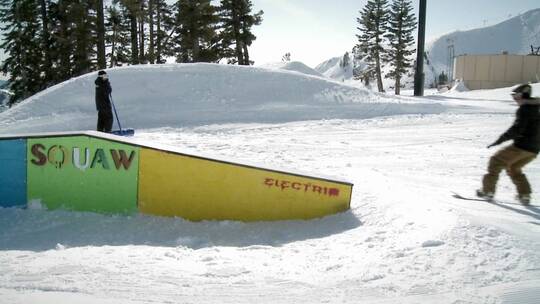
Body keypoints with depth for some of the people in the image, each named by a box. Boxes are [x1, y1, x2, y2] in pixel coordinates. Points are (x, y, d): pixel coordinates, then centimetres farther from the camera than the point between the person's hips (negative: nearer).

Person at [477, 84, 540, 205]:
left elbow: (517, 129, -21)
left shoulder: (525, 109, -12)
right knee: (513, 167, 24)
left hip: (522, 146, -8)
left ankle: (488, 191, 3)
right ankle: (524, 195, 14)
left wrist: (500, 140, -20)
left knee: (496, 161, 4)